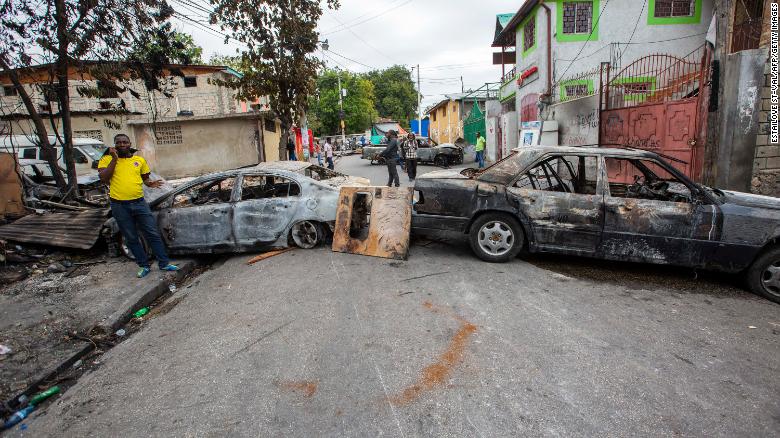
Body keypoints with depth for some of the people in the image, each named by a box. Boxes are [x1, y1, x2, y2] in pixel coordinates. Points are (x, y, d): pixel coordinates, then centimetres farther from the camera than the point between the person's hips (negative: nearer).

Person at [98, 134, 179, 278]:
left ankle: (164, 263, 10)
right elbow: (103, 178, -11)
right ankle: (144, 266, 21)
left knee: (153, 234, 1)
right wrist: (114, 159, -13)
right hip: (119, 206, -1)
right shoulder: (107, 160, 2)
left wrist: (150, 183, -5)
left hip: (139, 202, 1)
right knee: (131, 238, 8)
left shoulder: (139, 160, 8)